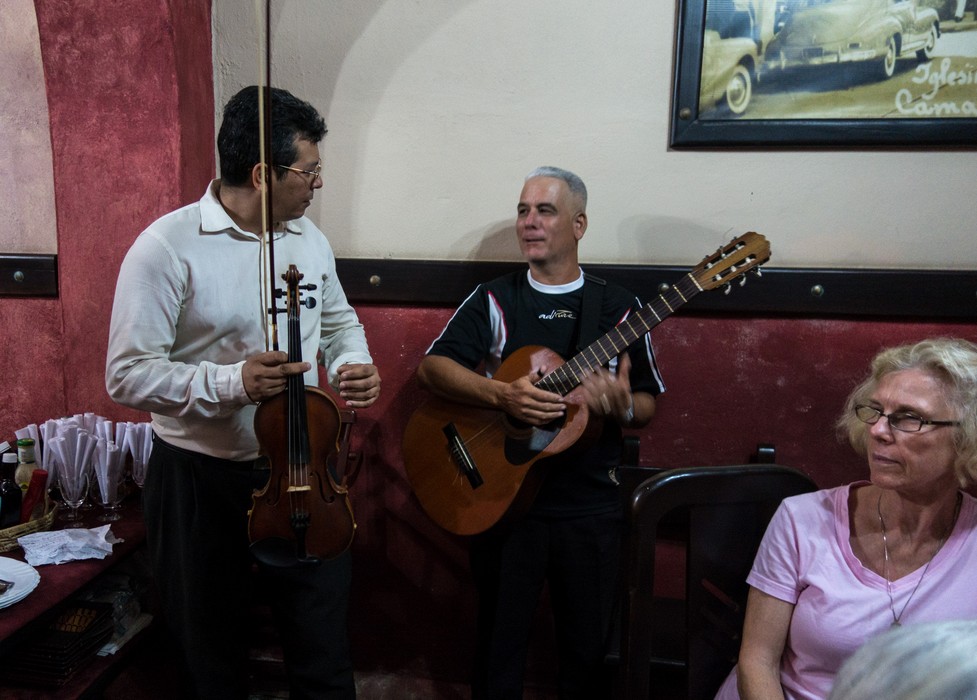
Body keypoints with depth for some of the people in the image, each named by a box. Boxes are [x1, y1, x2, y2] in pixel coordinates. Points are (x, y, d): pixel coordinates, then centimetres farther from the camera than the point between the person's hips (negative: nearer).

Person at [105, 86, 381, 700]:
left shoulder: (309, 237, 3)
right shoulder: (167, 247, -15)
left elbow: (338, 319, 17)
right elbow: (128, 375, -16)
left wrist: (355, 364, -5)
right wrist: (232, 381, -28)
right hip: (202, 481, -4)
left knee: (325, 647, 16)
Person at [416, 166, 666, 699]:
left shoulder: (619, 308, 3)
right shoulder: (493, 301, 1)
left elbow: (648, 404, 6)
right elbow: (430, 367, -9)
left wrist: (622, 405, -17)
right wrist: (502, 395, -24)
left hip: (590, 509, 1)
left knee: (587, 649, 15)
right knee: (499, 642, 14)